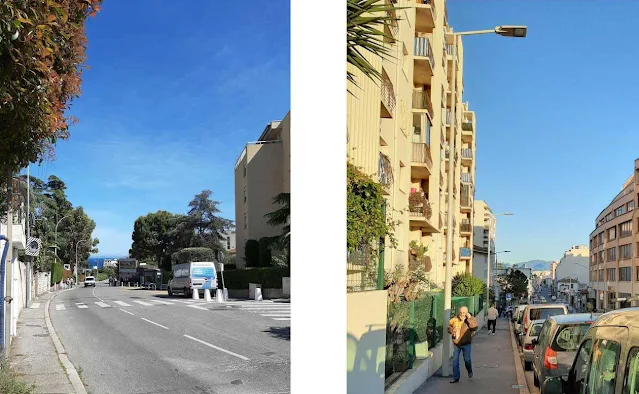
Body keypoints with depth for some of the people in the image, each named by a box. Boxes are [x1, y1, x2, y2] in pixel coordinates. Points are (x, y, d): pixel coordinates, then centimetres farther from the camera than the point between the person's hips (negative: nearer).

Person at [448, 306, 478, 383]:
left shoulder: (470, 320, -9)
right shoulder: (455, 319, -2)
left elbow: (475, 327, -27)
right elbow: (449, 326, 12)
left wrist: (469, 318, -30)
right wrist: (452, 331, -8)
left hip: (466, 344, -3)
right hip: (456, 343, 3)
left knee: (467, 359, 3)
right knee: (455, 361, 4)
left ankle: (470, 372, 36)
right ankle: (456, 377, 15)